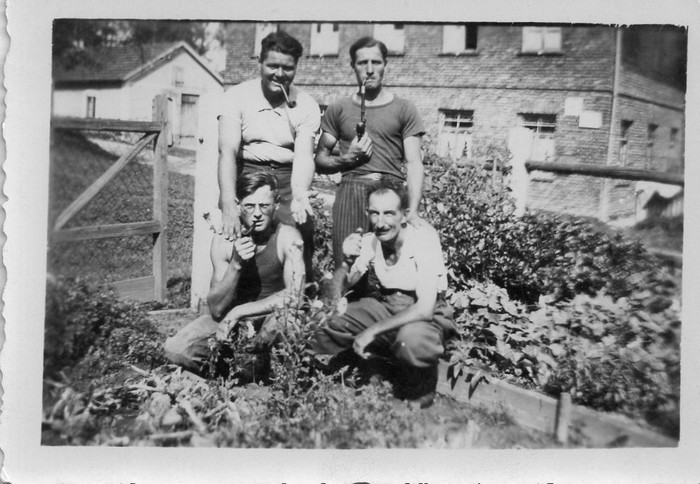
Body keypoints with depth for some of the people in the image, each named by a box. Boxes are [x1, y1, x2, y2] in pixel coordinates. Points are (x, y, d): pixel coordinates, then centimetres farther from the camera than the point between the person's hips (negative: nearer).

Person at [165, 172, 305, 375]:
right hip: (229, 317, 2)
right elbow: (216, 309, -17)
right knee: (175, 349, -20)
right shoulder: (224, 239, -14)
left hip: (272, 318, -1)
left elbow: (294, 295, -24)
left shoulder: (288, 237, -18)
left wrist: (238, 312, -26)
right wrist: (236, 265, -33)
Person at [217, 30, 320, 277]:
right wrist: (228, 206, -29)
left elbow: (304, 156, -11)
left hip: (289, 181, 2)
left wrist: (299, 194, -33)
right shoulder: (237, 96, -4)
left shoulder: (307, 105, 1)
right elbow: (228, 151, -15)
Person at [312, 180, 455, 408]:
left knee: (412, 339, -39)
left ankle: (419, 398, -6)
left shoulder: (423, 238, -23)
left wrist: (372, 331, -28)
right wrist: (347, 262, -26)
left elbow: (424, 308, -29)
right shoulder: (369, 241, -7)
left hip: (426, 315, -5)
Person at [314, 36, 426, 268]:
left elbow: (414, 163, 2)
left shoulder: (404, 109, 9)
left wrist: (413, 212, -12)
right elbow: (320, 159, 15)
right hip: (350, 192, 1)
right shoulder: (338, 110, 14)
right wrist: (347, 158, -6)